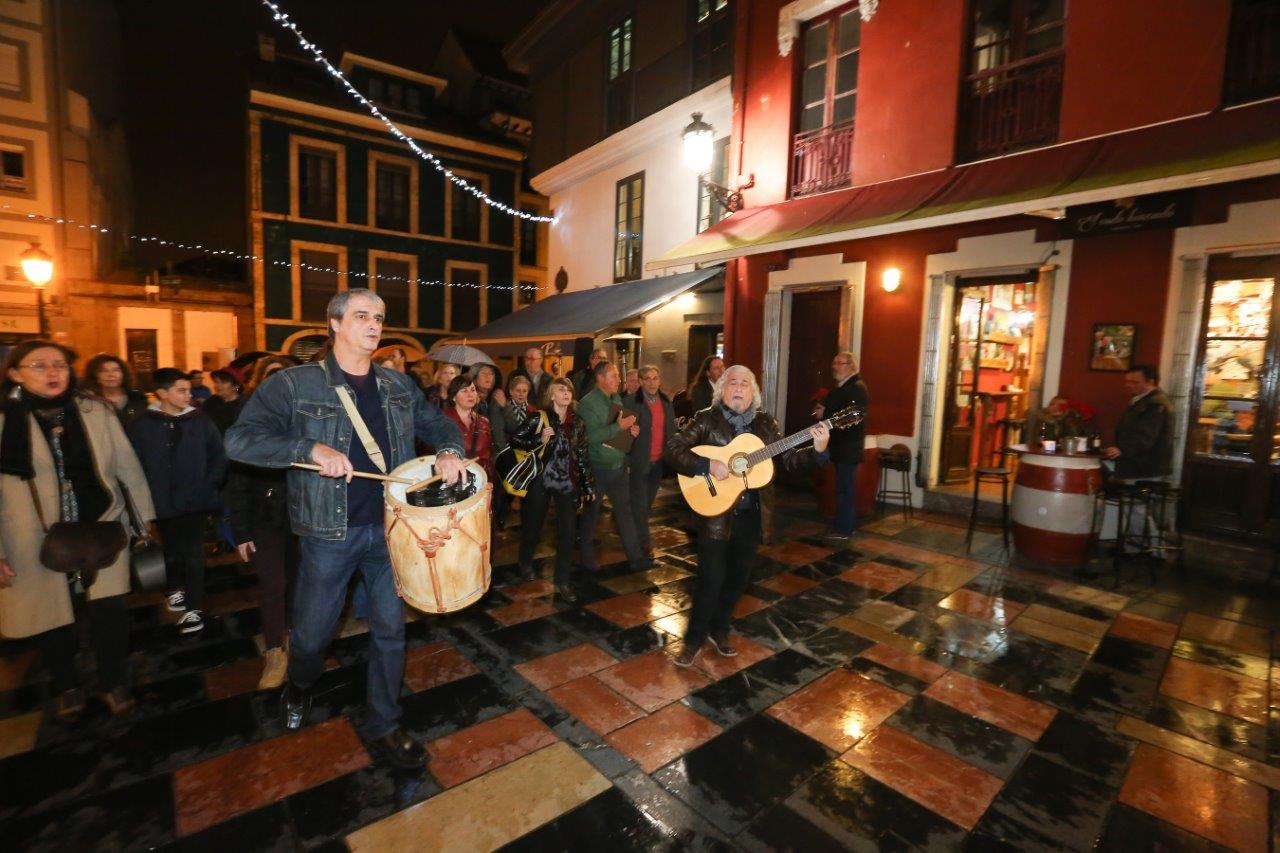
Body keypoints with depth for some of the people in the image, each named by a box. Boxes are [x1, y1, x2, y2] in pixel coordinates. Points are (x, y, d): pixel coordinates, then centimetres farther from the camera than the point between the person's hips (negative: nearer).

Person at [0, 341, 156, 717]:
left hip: (101, 529, 0)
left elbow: (128, 467, 3)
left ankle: (113, 682, 22)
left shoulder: (95, 411, -1)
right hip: (37, 539, 0)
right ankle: (66, 685, 37)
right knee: (50, 615, 13)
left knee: (109, 611, -1)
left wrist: (147, 518, 4)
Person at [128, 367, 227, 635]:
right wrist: (148, 495, -7)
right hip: (163, 502, 1)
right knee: (172, 552, 18)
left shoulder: (201, 421, -3)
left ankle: (194, 608, 8)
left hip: (195, 501, -1)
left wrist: (210, 486, -3)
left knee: (193, 554, 0)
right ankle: (176, 589, 42)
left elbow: (219, 457, 2)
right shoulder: (142, 425, -5)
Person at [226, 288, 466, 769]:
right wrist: (313, 449, -29)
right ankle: (300, 684, 52)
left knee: (390, 629, 11)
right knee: (312, 633, 15)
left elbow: (439, 423, 12)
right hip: (330, 532, -3)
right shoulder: (295, 385, -8)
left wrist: (448, 450, -10)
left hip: (390, 527, 3)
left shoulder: (398, 387, 5)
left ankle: (383, 726, 31)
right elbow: (239, 439, -14)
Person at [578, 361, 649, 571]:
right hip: (597, 467, -6)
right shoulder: (588, 403, -15)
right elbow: (591, 436, -26)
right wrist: (619, 426, -24)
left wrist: (631, 428, 0)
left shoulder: (616, 399, 8)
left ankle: (636, 555, 18)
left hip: (619, 465, 6)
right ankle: (587, 555, 28)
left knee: (626, 510, 10)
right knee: (591, 513, 10)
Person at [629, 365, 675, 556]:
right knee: (639, 503, 2)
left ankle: (636, 533, 31)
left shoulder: (666, 401, 8)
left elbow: (671, 429, 11)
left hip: (660, 461, 5)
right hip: (639, 460, -5)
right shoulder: (631, 401, -8)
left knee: (648, 501, 16)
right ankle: (642, 542, 11)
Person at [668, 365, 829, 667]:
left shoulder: (766, 423, 7)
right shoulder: (706, 419, -5)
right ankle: (694, 638, 18)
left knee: (738, 576, 14)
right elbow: (673, 449, -13)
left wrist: (817, 451, -12)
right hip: (716, 513, -4)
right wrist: (707, 465, -25)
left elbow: (788, 460, 5)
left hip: (751, 514, 5)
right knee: (711, 578, -2)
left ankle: (718, 629, 35)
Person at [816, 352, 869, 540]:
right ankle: (848, 524, 26)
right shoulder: (838, 387, 15)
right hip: (840, 445, 10)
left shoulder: (858, 388, -15)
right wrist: (821, 409, -1)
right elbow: (832, 407, 21)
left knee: (845, 488, -4)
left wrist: (824, 414, -21)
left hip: (849, 447, -10)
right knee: (845, 487, 16)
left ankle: (844, 529, 3)